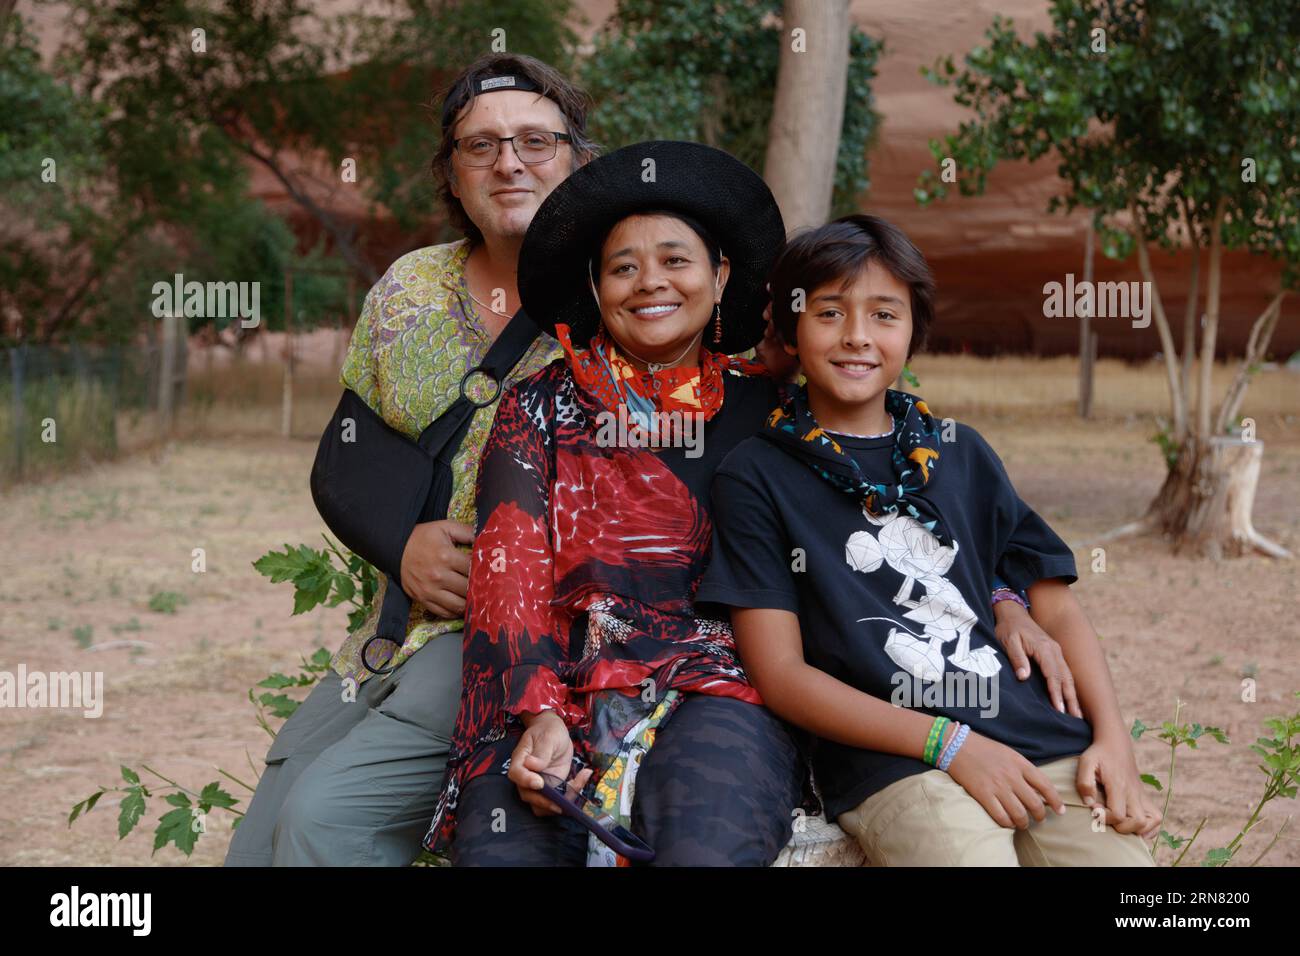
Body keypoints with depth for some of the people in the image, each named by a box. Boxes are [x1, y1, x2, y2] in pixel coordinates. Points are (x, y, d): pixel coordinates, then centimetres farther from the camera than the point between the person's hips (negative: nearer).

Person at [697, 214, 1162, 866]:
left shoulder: (961, 454, 20)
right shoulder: (755, 476, 6)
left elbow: (1056, 608, 19)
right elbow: (780, 673, -1)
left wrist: (1112, 739, 1)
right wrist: (949, 743, -10)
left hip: (1045, 744, 4)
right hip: (894, 764, -4)